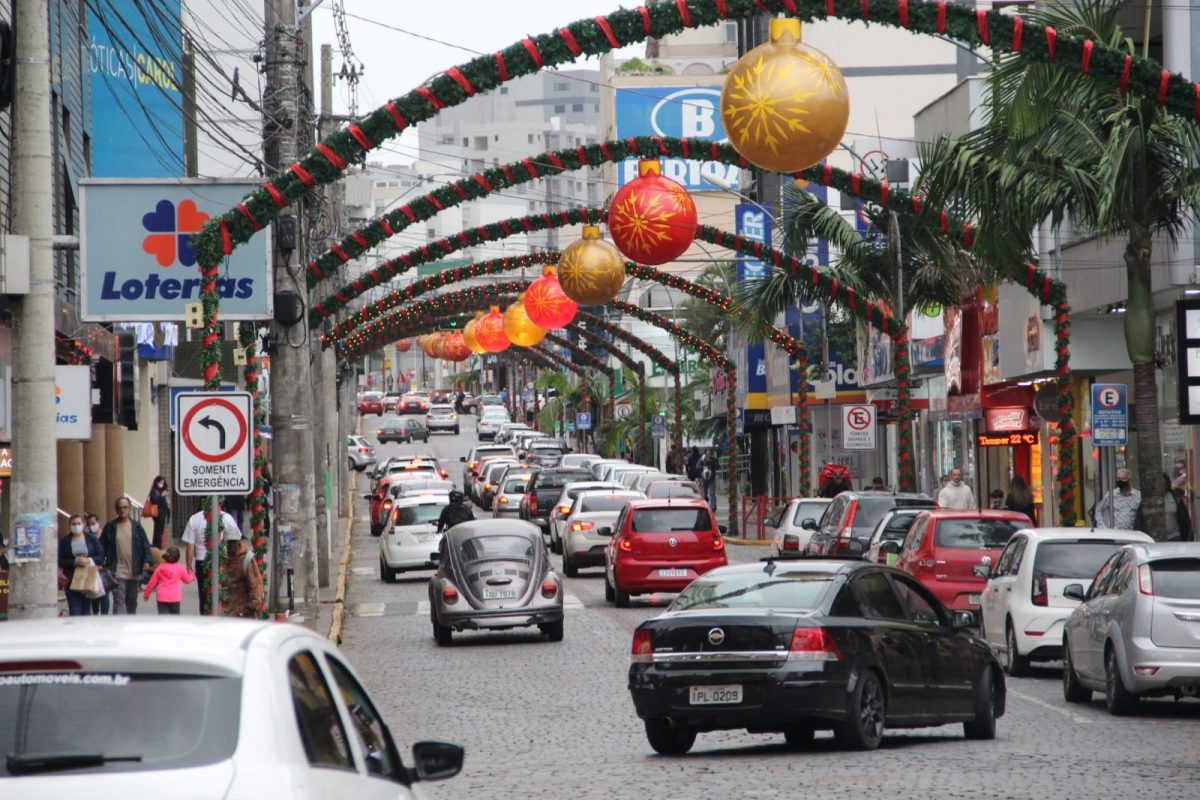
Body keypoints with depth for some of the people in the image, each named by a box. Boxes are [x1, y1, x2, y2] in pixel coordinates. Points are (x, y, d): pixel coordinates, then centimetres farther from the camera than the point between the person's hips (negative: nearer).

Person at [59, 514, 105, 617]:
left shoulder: (92, 539, 7)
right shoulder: (64, 541, 5)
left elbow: (101, 557, 2)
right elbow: (60, 561, -2)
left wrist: (89, 560, -16)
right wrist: (75, 562, -17)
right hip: (72, 581, -1)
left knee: (86, 610, 7)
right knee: (75, 611, -8)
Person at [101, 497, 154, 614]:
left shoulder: (136, 526, 4)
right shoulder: (110, 527, 2)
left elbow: (145, 545, 2)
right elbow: (102, 547, 4)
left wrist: (147, 561, -12)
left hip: (134, 572, 2)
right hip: (117, 572, -2)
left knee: (132, 601, 14)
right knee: (119, 601, -12)